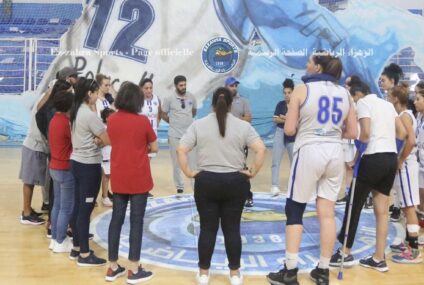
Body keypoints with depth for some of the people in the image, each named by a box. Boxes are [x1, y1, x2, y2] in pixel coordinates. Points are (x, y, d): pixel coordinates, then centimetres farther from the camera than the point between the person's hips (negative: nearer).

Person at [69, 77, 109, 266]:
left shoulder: (76, 112, 9)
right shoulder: (90, 114, -18)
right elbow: (108, 140, -16)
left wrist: (95, 138, 0)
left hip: (76, 162, 9)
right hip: (89, 165, -9)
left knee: (78, 207, 15)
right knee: (85, 209, -2)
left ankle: (76, 248, 25)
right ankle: (85, 255, 6)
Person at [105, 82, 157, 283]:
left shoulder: (111, 120, 1)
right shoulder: (142, 121, -12)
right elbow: (154, 148, -3)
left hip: (118, 179, 4)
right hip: (138, 179, -4)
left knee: (116, 220, 11)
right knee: (136, 222, 2)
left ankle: (113, 268, 19)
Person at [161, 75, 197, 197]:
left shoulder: (191, 97, -1)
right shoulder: (169, 99, -8)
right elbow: (163, 115, 3)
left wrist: (187, 121, 11)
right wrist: (175, 122, 5)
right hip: (175, 135, -1)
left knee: (193, 161, 4)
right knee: (176, 163, 7)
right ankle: (179, 187, 19)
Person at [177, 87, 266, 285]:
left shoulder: (198, 125, 0)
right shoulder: (243, 126, -1)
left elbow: (181, 150, -7)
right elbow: (261, 150, -10)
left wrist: (188, 172, -1)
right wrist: (253, 173, -3)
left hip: (206, 183, 0)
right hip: (235, 183, 0)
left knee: (207, 228, 8)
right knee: (232, 228, 9)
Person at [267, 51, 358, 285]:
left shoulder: (302, 90, -5)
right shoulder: (344, 93, 8)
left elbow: (289, 130, -6)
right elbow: (352, 133, 9)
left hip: (309, 151, -4)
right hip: (335, 153, 5)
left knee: (294, 211, 6)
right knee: (327, 213, 9)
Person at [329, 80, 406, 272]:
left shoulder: (363, 102, -3)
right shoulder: (388, 104, 18)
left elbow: (365, 132, -15)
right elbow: (402, 133, 15)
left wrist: (355, 157, -4)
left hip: (374, 158, -7)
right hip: (391, 159, 7)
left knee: (354, 205, 4)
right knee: (382, 211, 9)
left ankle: (346, 253, 10)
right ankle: (379, 259, 13)